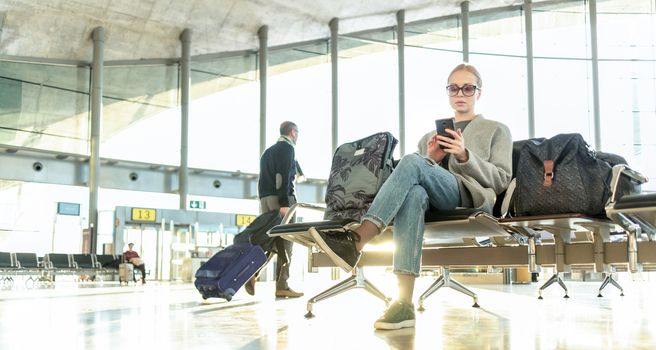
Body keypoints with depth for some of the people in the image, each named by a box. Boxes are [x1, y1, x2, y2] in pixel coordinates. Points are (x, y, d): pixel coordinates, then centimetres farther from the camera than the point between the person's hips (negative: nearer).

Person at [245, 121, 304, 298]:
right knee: (285, 242, -7)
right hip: (281, 198, -8)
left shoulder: (268, 151, 25)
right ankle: (282, 285, -10)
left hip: (265, 197, 8)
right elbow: (283, 176, -14)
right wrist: (284, 202, -20)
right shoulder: (287, 148, -1)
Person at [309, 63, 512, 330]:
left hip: (470, 197, -3)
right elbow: (413, 181, 24)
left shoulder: (497, 130, 23)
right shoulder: (429, 136, 33)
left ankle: (355, 242, -43)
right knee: (414, 192, -38)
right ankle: (404, 302, -48)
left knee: (412, 162, -31)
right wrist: (430, 160, 4)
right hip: (433, 200, 3)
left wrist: (464, 156, -5)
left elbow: (502, 180, 9)